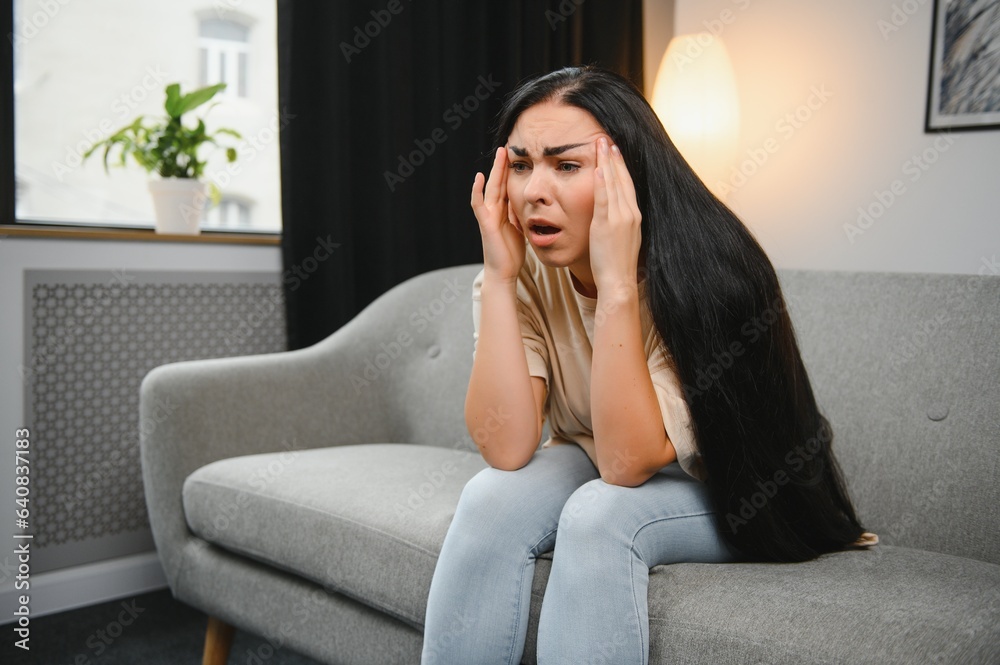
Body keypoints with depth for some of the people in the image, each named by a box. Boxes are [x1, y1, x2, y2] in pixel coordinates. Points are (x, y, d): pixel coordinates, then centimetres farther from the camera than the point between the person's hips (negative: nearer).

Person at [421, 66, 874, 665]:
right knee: (492, 499, -25)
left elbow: (628, 462, -31)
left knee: (599, 514, -32)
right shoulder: (526, 277, -14)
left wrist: (616, 283, -38)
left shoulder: (703, 269, -26)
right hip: (591, 470, 4)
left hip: (728, 494, -3)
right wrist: (498, 276, -30)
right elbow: (506, 449, -25)